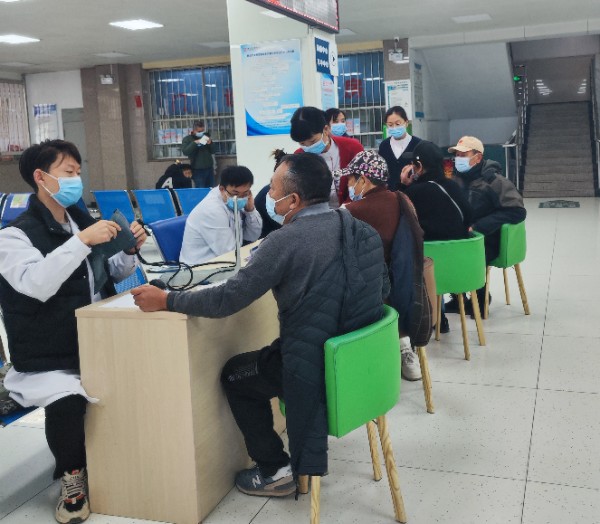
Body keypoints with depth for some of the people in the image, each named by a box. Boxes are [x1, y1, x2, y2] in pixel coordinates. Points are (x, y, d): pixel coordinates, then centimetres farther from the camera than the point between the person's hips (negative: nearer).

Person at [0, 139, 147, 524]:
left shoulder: (81, 219, 9)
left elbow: (111, 275, 19)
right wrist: (82, 241, -32)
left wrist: (129, 250, 0)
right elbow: (37, 284, -30)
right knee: (65, 401, -32)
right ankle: (73, 475, 0)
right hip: (50, 360, -6)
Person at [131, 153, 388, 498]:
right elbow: (382, 290, 11)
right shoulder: (363, 229, 0)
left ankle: (277, 470, 22)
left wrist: (166, 300, -6)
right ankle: (309, 458, 36)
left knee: (234, 374, 19)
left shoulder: (287, 240, -20)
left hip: (314, 365, -7)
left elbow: (227, 300, -17)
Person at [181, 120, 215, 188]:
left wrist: (210, 143, -7)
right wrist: (195, 143, -22)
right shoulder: (187, 139, 0)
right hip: (198, 170, -5)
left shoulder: (206, 136, 13)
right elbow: (185, 152, -17)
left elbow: (213, 151, 12)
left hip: (209, 168, 5)